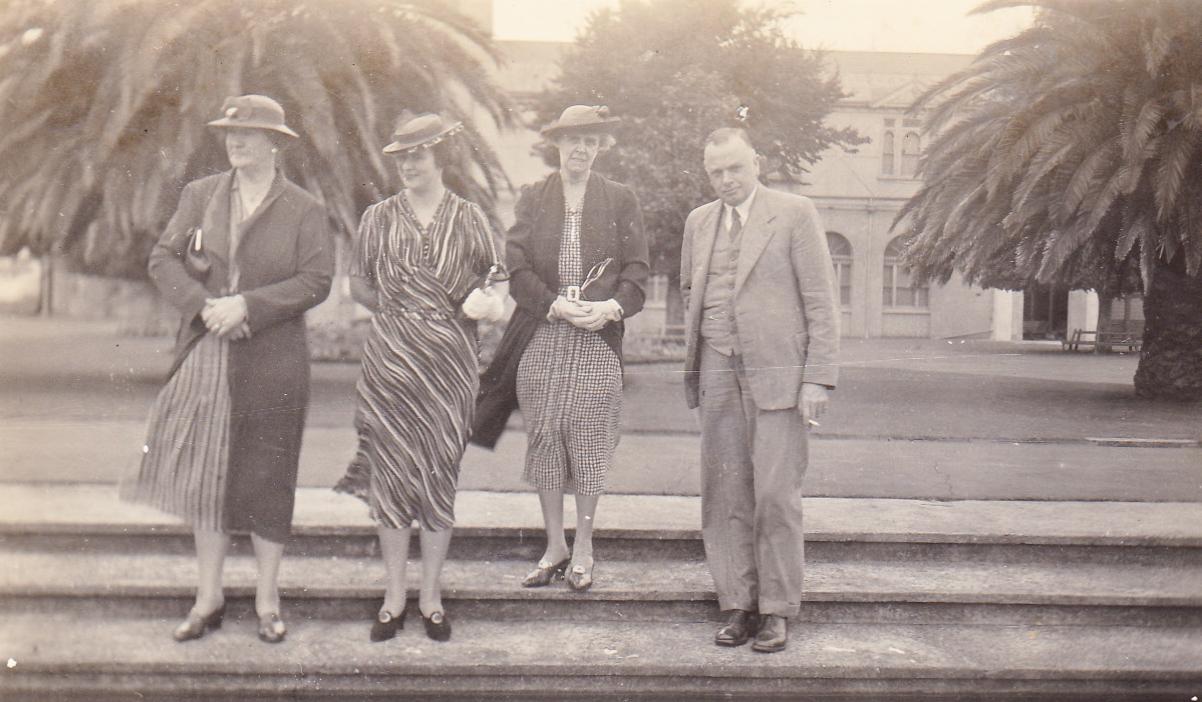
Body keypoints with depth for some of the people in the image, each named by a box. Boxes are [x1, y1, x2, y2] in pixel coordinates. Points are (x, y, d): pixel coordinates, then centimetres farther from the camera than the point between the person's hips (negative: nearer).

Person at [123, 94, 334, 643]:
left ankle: (268, 599, 17)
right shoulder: (200, 195, 10)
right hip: (206, 356, 3)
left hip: (272, 360, -3)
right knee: (205, 472, 7)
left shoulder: (305, 210, 1)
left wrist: (246, 305, -18)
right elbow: (163, 258, 4)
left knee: (266, 475, 4)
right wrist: (204, 305, -13)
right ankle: (208, 598, 19)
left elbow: (315, 280, -9)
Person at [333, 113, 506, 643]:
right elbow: (358, 282, 13)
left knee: (440, 471, 4)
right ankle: (395, 595, 16)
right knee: (390, 470, 2)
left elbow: (494, 283, 9)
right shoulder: (379, 217, 6)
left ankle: (431, 595, 17)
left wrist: (487, 301, -11)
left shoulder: (468, 219, 5)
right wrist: (392, 309, -1)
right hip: (390, 359, 1)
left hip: (448, 361, 0)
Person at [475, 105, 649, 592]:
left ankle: (582, 549, 13)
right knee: (543, 439, 4)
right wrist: (555, 305, -12)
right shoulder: (532, 199, 11)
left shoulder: (621, 201, 9)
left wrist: (612, 307, -15)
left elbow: (636, 269, 4)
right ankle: (554, 547, 17)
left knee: (589, 442, -1)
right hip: (541, 337, 1)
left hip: (598, 337, -1)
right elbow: (517, 268, 2)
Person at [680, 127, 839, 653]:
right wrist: (699, 344, 15)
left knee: (776, 492, -5)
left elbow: (821, 301, -4)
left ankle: (777, 609, 7)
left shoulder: (795, 213, -1)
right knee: (724, 489, 5)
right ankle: (736, 604, 14)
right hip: (717, 370, 5)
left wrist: (817, 378, -10)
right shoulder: (698, 221, 14)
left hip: (776, 371, -4)